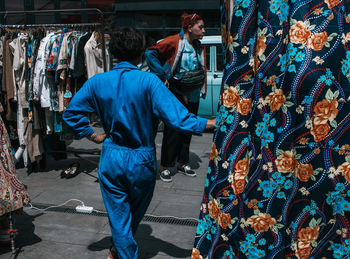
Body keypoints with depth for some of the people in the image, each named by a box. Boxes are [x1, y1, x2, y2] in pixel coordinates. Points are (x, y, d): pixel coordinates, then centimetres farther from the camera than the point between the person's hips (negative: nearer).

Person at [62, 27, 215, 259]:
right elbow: (176, 117, -23)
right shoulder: (149, 81, -18)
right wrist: (215, 123, -17)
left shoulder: (97, 82, -6)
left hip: (111, 159, 1)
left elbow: (71, 113, 0)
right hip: (141, 161, -1)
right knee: (136, 212, 26)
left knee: (118, 217, 16)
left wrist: (93, 135, 7)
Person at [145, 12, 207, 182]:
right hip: (175, 96, -7)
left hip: (192, 97, 7)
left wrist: (201, 90, 9)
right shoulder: (174, 42, -12)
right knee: (172, 131, -2)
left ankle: (182, 163, 29)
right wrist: (164, 75, -19)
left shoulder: (199, 48, 10)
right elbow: (150, 53, -17)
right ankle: (165, 167, 11)